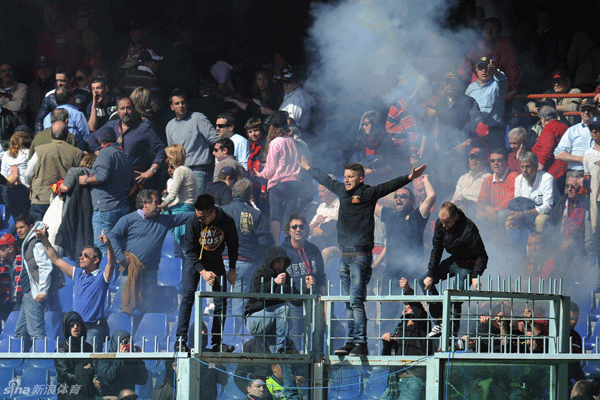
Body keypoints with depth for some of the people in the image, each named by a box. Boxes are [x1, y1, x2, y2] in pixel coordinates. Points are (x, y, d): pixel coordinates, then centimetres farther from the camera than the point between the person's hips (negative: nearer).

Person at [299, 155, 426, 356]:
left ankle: (361, 344, -13)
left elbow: (389, 186, -17)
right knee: (349, 302, 10)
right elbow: (326, 180, 30)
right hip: (345, 255, 7)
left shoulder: (367, 193, -6)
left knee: (356, 300, -13)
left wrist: (409, 178, -32)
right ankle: (351, 342, 14)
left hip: (361, 255, -7)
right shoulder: (341, 190, 14)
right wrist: (308, 168, 45)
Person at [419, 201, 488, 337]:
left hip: (468, 264, -8)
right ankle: (439, 323, 1)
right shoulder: (440, 224, -13)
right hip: (453, 260, 8)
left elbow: (481, 256, -23)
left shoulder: (468, 230, -32)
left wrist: (475, 276, -35)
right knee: (424, 281, 2)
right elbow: (437, 248, -2)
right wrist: (430, 275, -5)